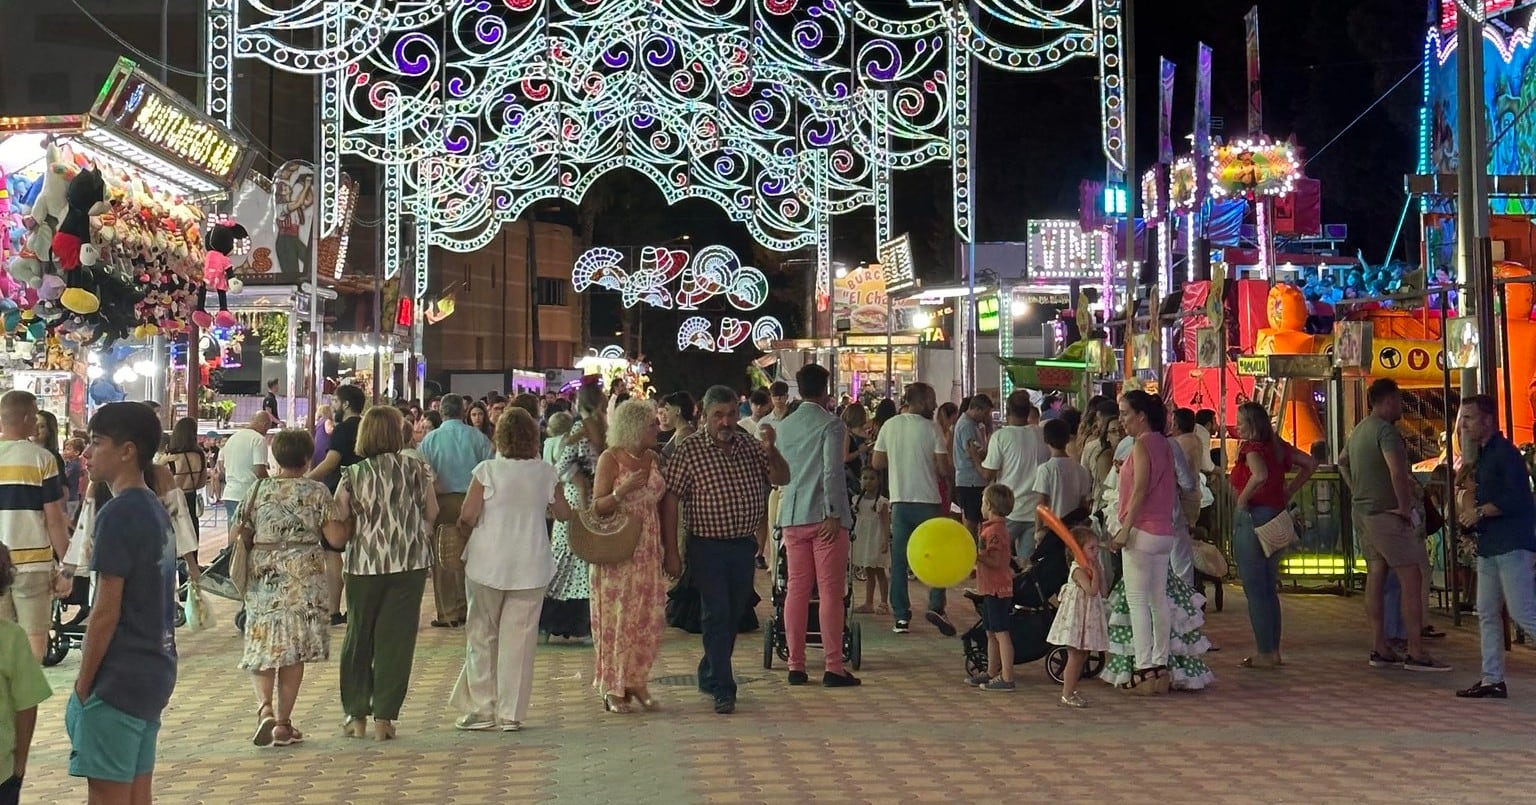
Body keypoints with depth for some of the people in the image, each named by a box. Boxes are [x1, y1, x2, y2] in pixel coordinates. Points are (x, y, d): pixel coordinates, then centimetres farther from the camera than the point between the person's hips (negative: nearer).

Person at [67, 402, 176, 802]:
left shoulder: (119, 514, -15)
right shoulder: (156, 510, 11)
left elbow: (106, 612, -17)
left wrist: (82, 687, -9)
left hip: (119, 678, -9)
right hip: (155, 671, 9)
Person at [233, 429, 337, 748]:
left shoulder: (258, 489, 1)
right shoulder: (318, 491, -3)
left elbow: (241, 536, 2)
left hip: (263, 577, 1)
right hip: (304, 577, -1)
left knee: (262, 646, 11)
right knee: (294, 650, 6)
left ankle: (264, 707, -11)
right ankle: (283, 723, 9)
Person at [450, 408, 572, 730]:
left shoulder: (487, 470, -10)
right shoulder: (546, 473, -2)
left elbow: (467, 516, -10)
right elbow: (563, 514, 9)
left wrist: (463, 528, 12)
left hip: (488, 563, -1)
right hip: (530, 566, 2)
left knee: (482, 635, 11)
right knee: (519, 638, 6)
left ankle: (481, 709, 15)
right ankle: (511, 713, 9)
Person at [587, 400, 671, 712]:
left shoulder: (652, 458, 10)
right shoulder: (610, 458, -7)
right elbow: (597, 507, -10)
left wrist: (670, 548, 10)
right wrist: (622, 491, -27)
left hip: (648, 549, 6)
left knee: (648, 618, 5)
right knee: (616, 618, -1)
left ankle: (636, 681, 16)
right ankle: (613, 689, 8)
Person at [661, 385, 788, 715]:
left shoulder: (749, 446, 6)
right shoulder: (689, 449, -8)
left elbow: (782, 479, 8)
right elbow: (670, 498, -10)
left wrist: (771, 450, -12)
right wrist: (670, 551, -13)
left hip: (744, 544, 5)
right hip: (708, 547, -5)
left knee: (735, 616, 14)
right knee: (717, 615, -7)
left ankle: (710, 675, 31)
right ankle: (722, 689, -1)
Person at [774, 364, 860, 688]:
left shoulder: (784, 425, 10)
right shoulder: (831, 424, -8)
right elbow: (832, 472, -15)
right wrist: (833, 514, -14)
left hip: (792, 516, 5)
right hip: (824, 516, -5)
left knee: (796, 590, 8)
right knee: (831, 592, -1)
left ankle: (796, 666, 11)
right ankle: (833, 667, 1)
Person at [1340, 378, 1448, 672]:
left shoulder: (1358, 430, 14)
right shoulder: (1386, 430, -16)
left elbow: (1342, 463, 30)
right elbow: (1398, 472, -29)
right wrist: (1405, 508, -19)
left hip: (1363, 512, 10)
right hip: (1386, 513, -10)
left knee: (1376, 577, 10)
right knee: (1412, 579, -6)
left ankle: (1379, 649, 13)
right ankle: (1416, 653, -6)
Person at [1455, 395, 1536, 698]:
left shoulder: (1505, 452, -11)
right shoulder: (1482, 455, 18)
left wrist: (1480, 511, -15)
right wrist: (1469, 514, 8)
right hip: (1490, 547, 10)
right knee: (1487, 614, 9)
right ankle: (1492, 680, 13)